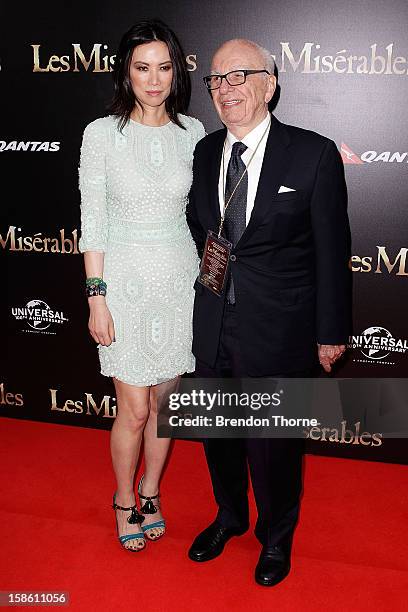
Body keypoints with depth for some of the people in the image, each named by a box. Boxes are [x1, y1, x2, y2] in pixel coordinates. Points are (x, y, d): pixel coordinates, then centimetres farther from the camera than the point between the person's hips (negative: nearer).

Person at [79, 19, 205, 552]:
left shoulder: (192, 132, 3)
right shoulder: (102, 134, -6)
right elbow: (93, 221, -5)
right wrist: (96, 298, -9)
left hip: (179, 278, 3)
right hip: (125, 279, -3)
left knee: (164, 399, 14)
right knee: (134, 410, 4)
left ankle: (150, 493, 37)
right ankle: (125, 502, 30)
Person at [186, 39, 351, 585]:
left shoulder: (314, 154, -10)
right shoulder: (204, 152, 4)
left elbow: (332, 250, -7)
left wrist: (331, 332, -6)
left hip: (279, 331, -4)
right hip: (213, 324, 5)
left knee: (274, 440, 12)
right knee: (218, 431, 20)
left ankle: (276, 536, 41)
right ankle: (230, 515, 49)